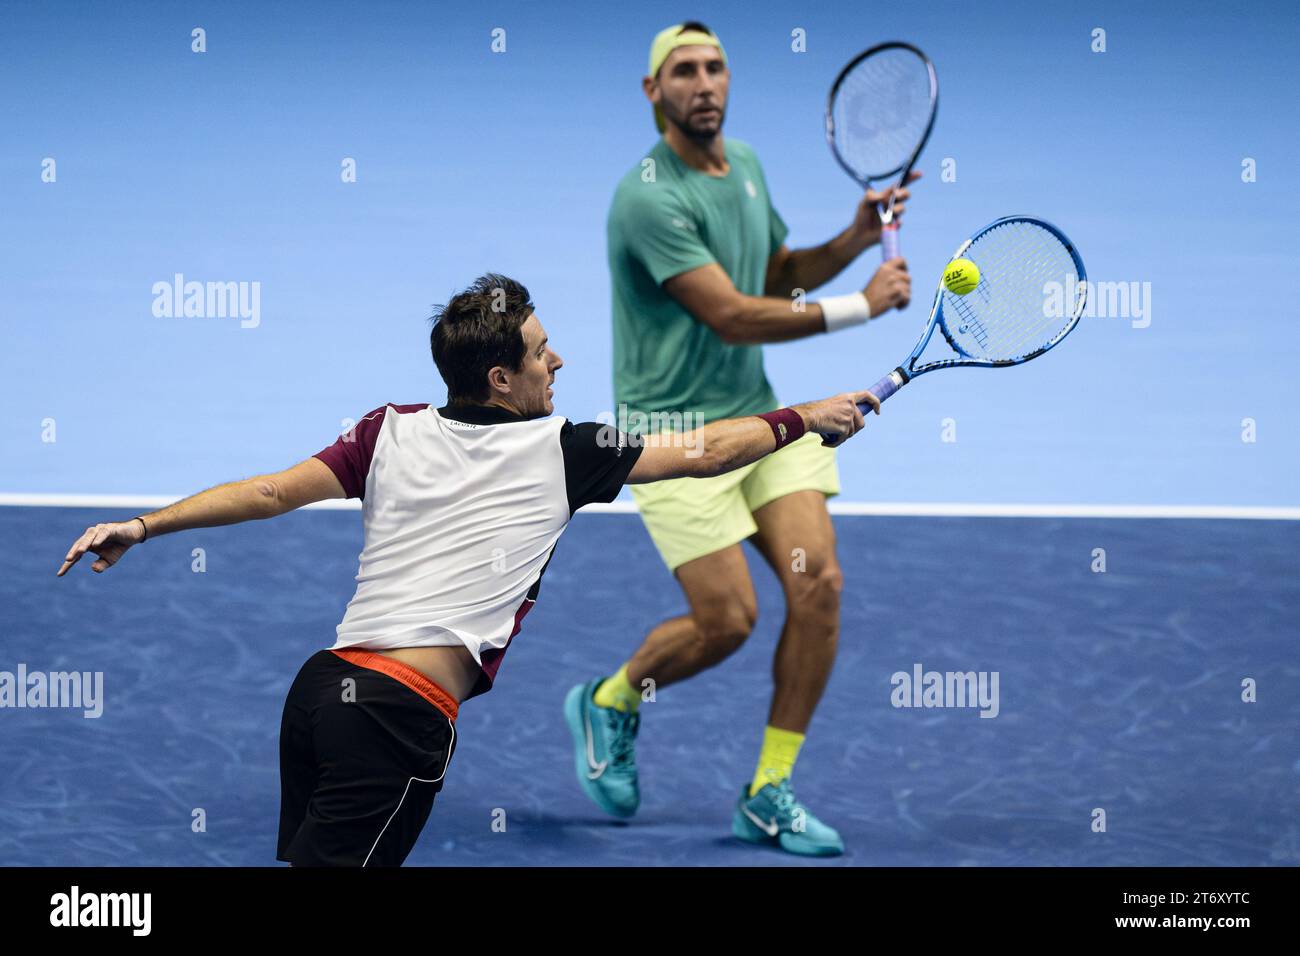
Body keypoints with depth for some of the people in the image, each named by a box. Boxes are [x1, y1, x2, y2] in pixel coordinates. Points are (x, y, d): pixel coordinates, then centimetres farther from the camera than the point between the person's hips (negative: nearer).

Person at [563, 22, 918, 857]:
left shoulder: (746, 165, 9)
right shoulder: (650, 197, -18)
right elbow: (732, 315, -22)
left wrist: (855, 239, 4)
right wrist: (863, 306, -19)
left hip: (761, 415, 7)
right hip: (675, 428, -7)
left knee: (817, 580, -9)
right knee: (728, 617, -11)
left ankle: (770, 795, 1)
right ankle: (610, 702, 21)